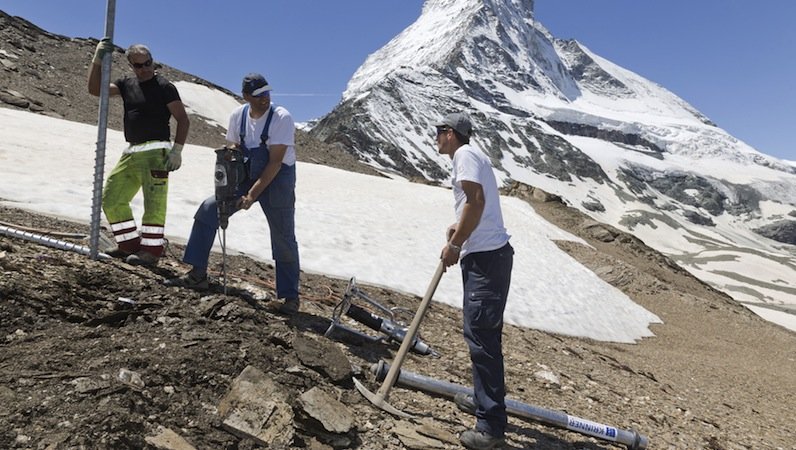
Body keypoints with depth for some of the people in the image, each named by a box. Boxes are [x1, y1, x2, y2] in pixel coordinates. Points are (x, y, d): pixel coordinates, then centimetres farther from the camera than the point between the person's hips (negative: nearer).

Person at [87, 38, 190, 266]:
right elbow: (95, 88, 8)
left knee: (154, 203, -10)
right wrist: (98, 59, -2)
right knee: (112, 199, 10)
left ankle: (151, 250, -3)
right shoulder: (126, 84, 15)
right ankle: (130, 244, 18)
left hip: (156, 152, -7)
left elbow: (183, 120, -6)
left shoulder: (164, 87, -4)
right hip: (131, 153, 8)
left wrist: (177, 150, -14)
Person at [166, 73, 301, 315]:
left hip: (278, 179, -5)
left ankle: (290, 297, 12)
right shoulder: (238, 115, -2)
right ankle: (197, 274, 6)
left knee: (284, 240, -3)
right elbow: (232, 148, 9)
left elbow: (275, 162, -22)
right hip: (247, 176, 5)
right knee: (208, 209, -4)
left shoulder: (282, 118, -19)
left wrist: (253, 194, -25)